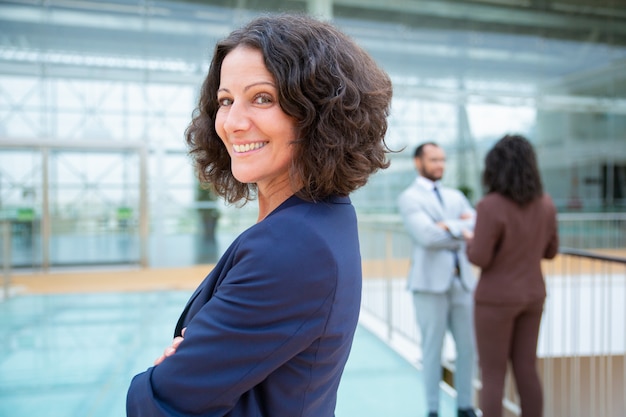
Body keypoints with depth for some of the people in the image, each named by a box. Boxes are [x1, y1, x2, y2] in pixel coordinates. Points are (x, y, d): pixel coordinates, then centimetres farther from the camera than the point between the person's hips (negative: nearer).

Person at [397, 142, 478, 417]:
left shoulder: (456, 196, 17)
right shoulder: (409, 198, -2)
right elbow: (427, 236, -16)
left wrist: (449, 226, -13)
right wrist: (463, 230, -4)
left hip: (462, 280, 6)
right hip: (430, 282, -5)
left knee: (468, 346, 9)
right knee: (433, 348, 3)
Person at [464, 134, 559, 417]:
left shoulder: (490, 206, -21)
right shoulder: (545, 204, 0)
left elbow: (479, 258, -20)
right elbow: (550, 251, 10)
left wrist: (470, 241, 1)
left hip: (497, 298, -6)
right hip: (532, 296, 6)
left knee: (492, 375, 6)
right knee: (526, 369, 17)